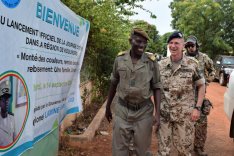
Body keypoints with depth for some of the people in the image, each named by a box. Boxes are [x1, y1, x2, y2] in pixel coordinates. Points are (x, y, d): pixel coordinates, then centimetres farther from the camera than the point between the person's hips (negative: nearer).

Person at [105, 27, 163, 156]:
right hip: (122, 111, 1)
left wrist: (157, 113, -8)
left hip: (143, 112, -1)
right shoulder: (120, 58, -2)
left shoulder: (151, 61, -6)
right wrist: (108, 107, 14)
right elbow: (114, 83, 9)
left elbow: (157, 87, -1)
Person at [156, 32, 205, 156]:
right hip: (164, 113, 2)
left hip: (185, 114, -2)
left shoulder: (192, 64, -4)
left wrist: (197, 108, -6)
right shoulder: (161, 65, 3)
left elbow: (201, 85, 2)